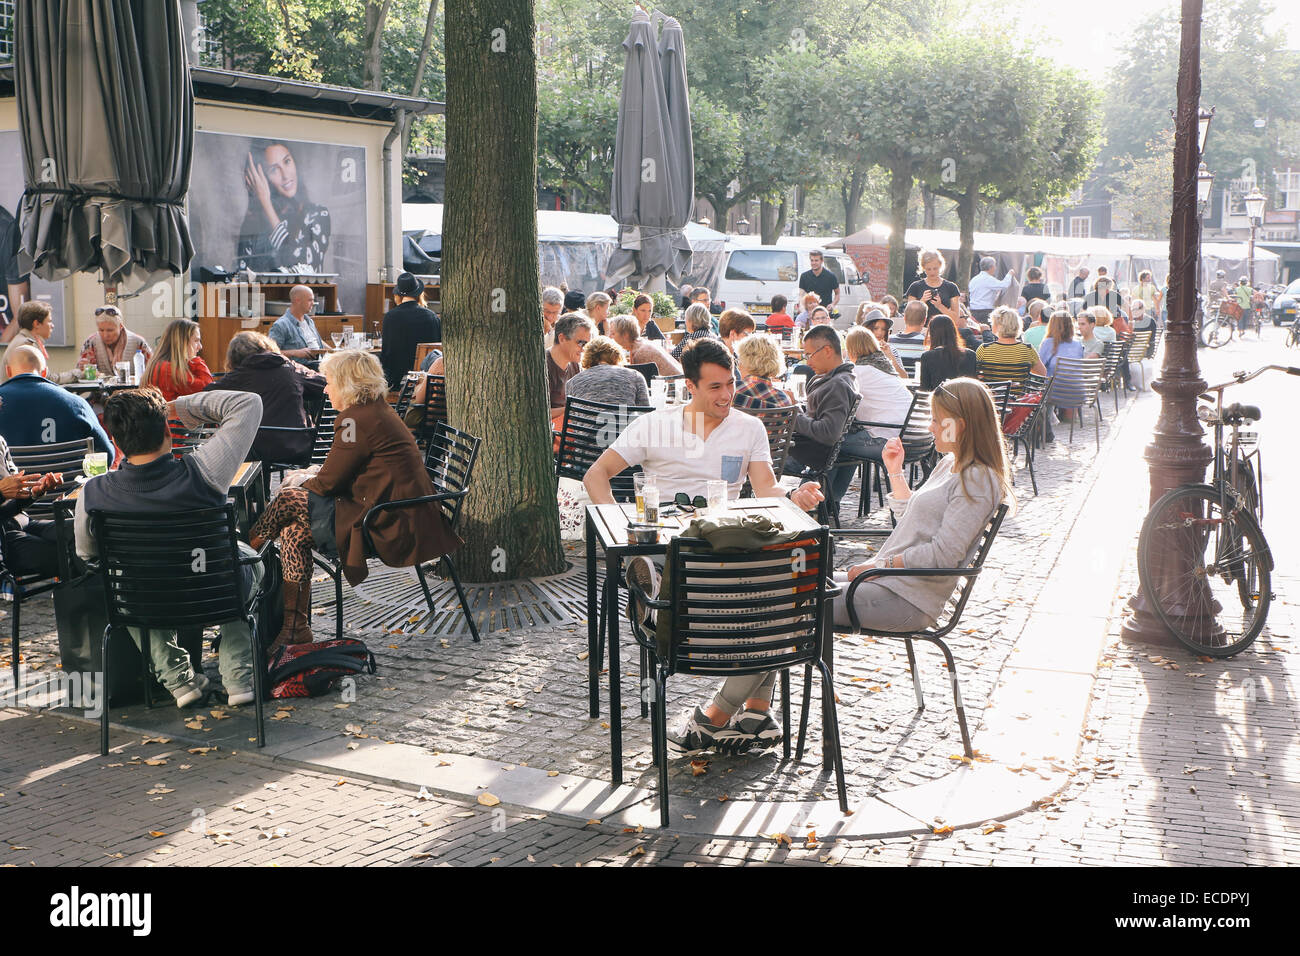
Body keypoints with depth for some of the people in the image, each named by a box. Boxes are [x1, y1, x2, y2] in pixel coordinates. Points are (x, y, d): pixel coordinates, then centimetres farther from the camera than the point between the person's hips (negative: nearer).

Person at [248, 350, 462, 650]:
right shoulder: (380, 411, 16)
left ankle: (249, 545, 20)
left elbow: (328, 482, -10)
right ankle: (294, 626, 12)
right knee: (294, 532, 9)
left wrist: (302, 485, 10)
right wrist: (316, 473, 16)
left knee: (288, 499, -6)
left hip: (390, 529, -10)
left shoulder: (356, 419, -15)